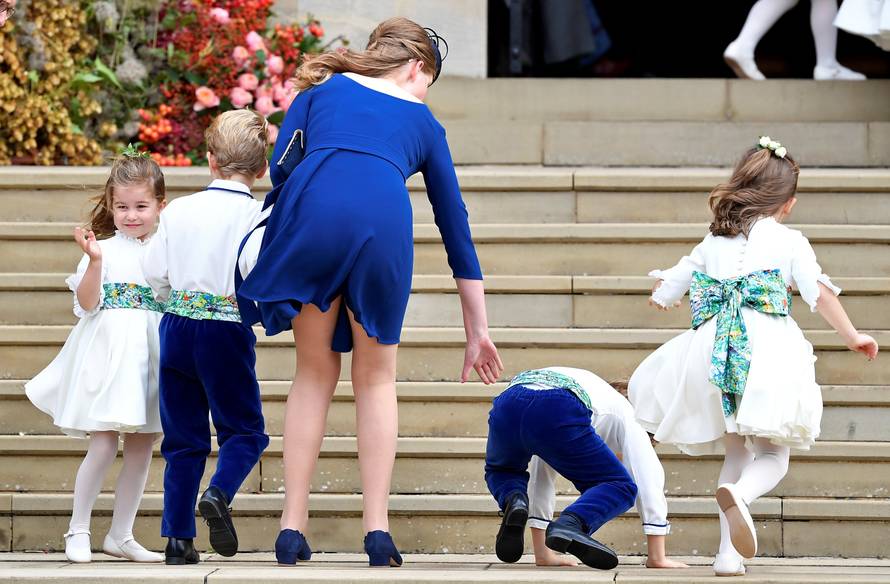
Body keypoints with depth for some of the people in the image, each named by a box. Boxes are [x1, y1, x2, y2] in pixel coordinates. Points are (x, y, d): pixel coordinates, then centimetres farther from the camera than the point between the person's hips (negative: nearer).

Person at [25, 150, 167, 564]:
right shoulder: (103, 250, -2)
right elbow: (87, 303, -10)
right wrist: (94, 262, -23)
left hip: (152, 355, 5)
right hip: (109, 355, -5)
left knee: (142, 448, 6)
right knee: (103, 444, -11)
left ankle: (120, 535, 15)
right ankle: (78, 530, 1)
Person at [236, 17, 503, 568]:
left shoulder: (323, 89, 30)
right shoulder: (423, 122, 30)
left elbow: (280, 166, 13)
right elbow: (455, 225, 32)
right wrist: (478, 331, 36)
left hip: (312, 209, 0)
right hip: (384, 218, 0)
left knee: (315, 371, 16)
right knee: (376, 377, 17)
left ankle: (293, 529, 11)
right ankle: (378, 529, 8)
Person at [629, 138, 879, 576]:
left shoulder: (711, 244, 21)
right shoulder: (789, 241, 9)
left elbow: (662, 296, 27)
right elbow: (820, 293, -2)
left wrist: (663, 290, 51)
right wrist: (852, 337, 9)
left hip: (712, 353, 4)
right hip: (767, 350, -4)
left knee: (735, 452, 20)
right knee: (772, 455, 3)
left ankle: (728, 552, 9)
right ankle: (740, 493, -34)